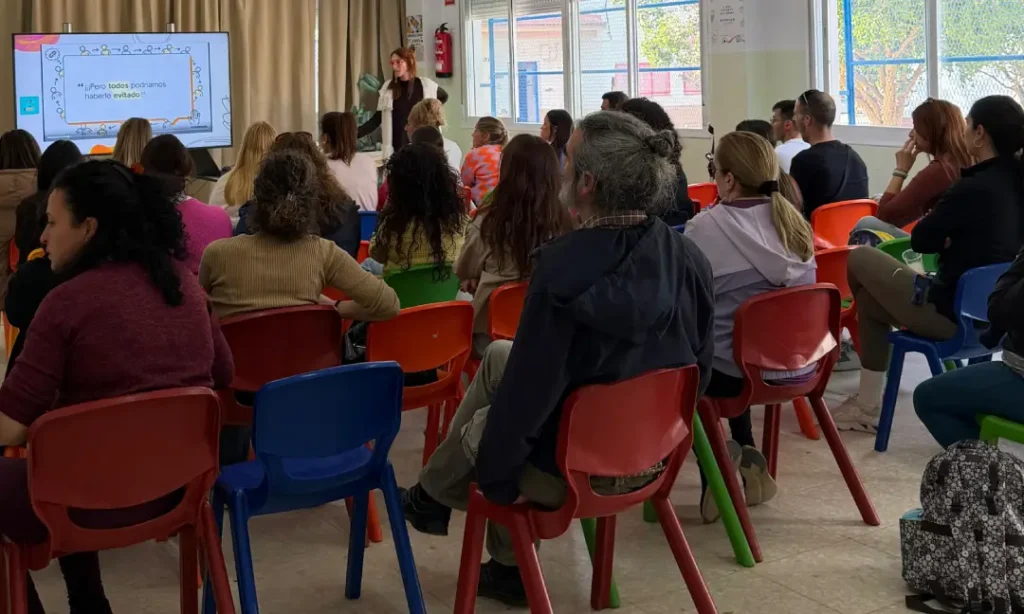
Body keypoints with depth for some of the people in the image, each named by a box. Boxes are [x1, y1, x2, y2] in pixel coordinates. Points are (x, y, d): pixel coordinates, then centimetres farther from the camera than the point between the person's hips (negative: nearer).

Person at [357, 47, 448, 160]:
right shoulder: (388, 88, 2)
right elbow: (377, 119, 4)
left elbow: (444, 96, 21)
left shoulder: (425, 85, 0)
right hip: (396, 149, 1)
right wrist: (355, 132, -7)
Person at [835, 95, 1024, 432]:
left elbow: (920, 240, -11)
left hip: (953, 313, -9)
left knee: (860, 259, 7)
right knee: (869, 296, 23)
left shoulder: (974, 188, -22)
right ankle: (867, 404, 26)